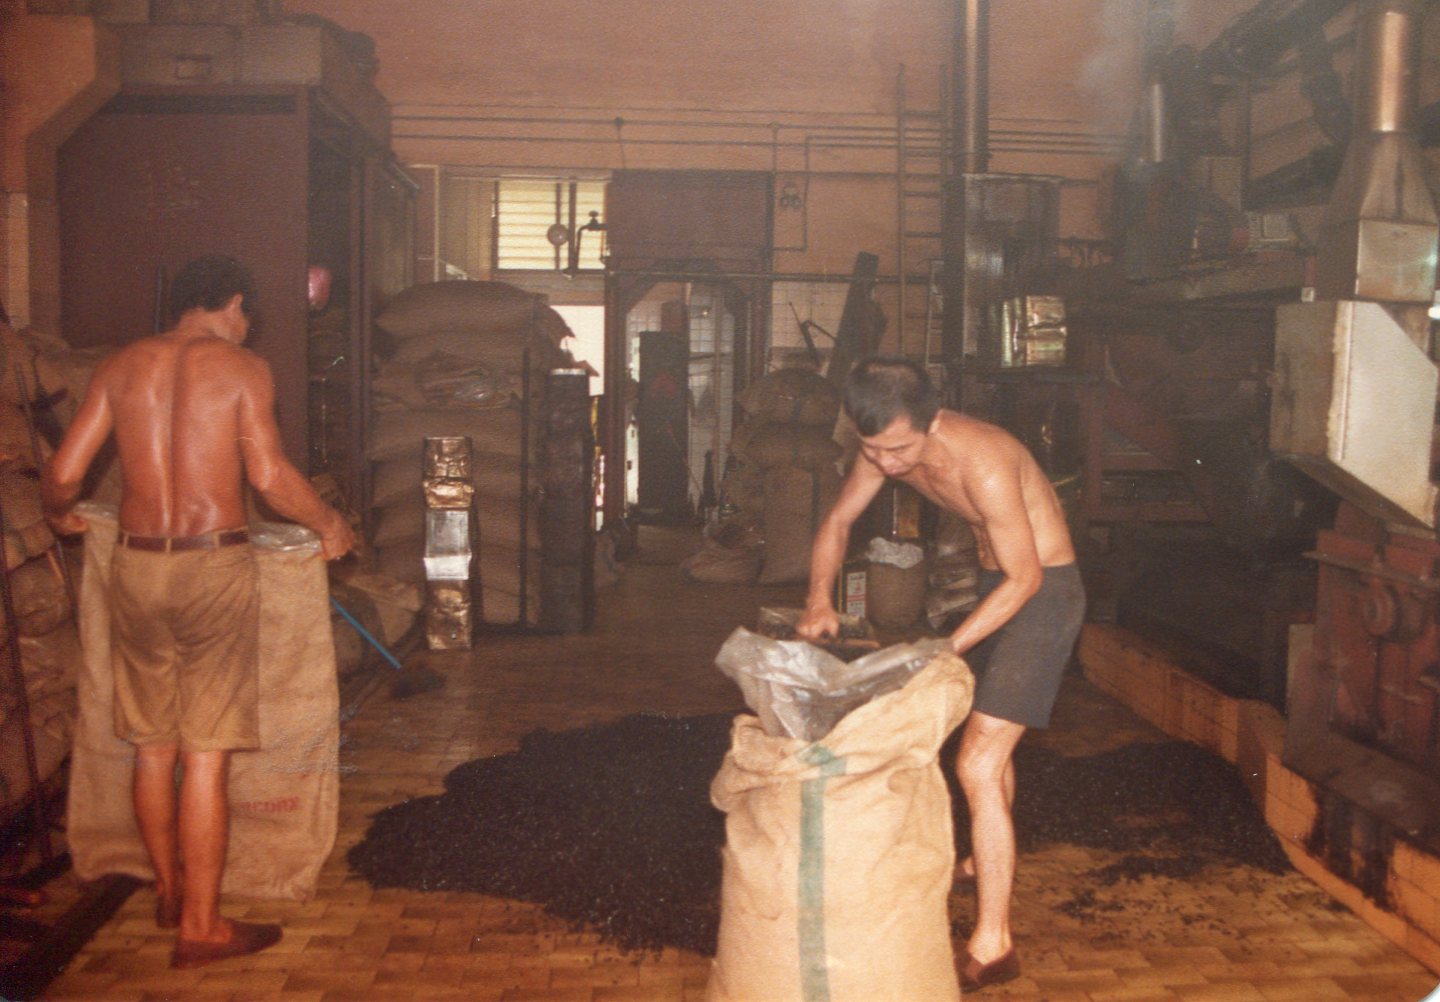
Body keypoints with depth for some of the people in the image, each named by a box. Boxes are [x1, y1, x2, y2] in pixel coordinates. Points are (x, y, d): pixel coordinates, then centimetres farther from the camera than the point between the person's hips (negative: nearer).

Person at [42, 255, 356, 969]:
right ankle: (200, 927, 7)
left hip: (136, 564, 5)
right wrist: (329, 524, 1)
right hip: (214, 565, -4)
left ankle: (169, 893, 34)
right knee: (205, 755, 0)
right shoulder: (241, 368, -3)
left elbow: (62, 473, 5)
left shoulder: (121, 366, 8)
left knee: (152, 744, 17)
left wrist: (60, 514, 26)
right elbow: (269, 475, -15)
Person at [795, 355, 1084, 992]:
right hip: (995, 578, 9)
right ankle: (991, 862, 52)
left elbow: (1025, 577, -27)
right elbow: (839, 519, 4)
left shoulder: (982, 462, -34)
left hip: (1042, 590, -9)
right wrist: (819, 598, -11)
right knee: (989, 738, 27)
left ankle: (991, 946, -7)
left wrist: (945, 649, -29)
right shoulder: (885, 446, -11)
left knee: (978, 764, -15)